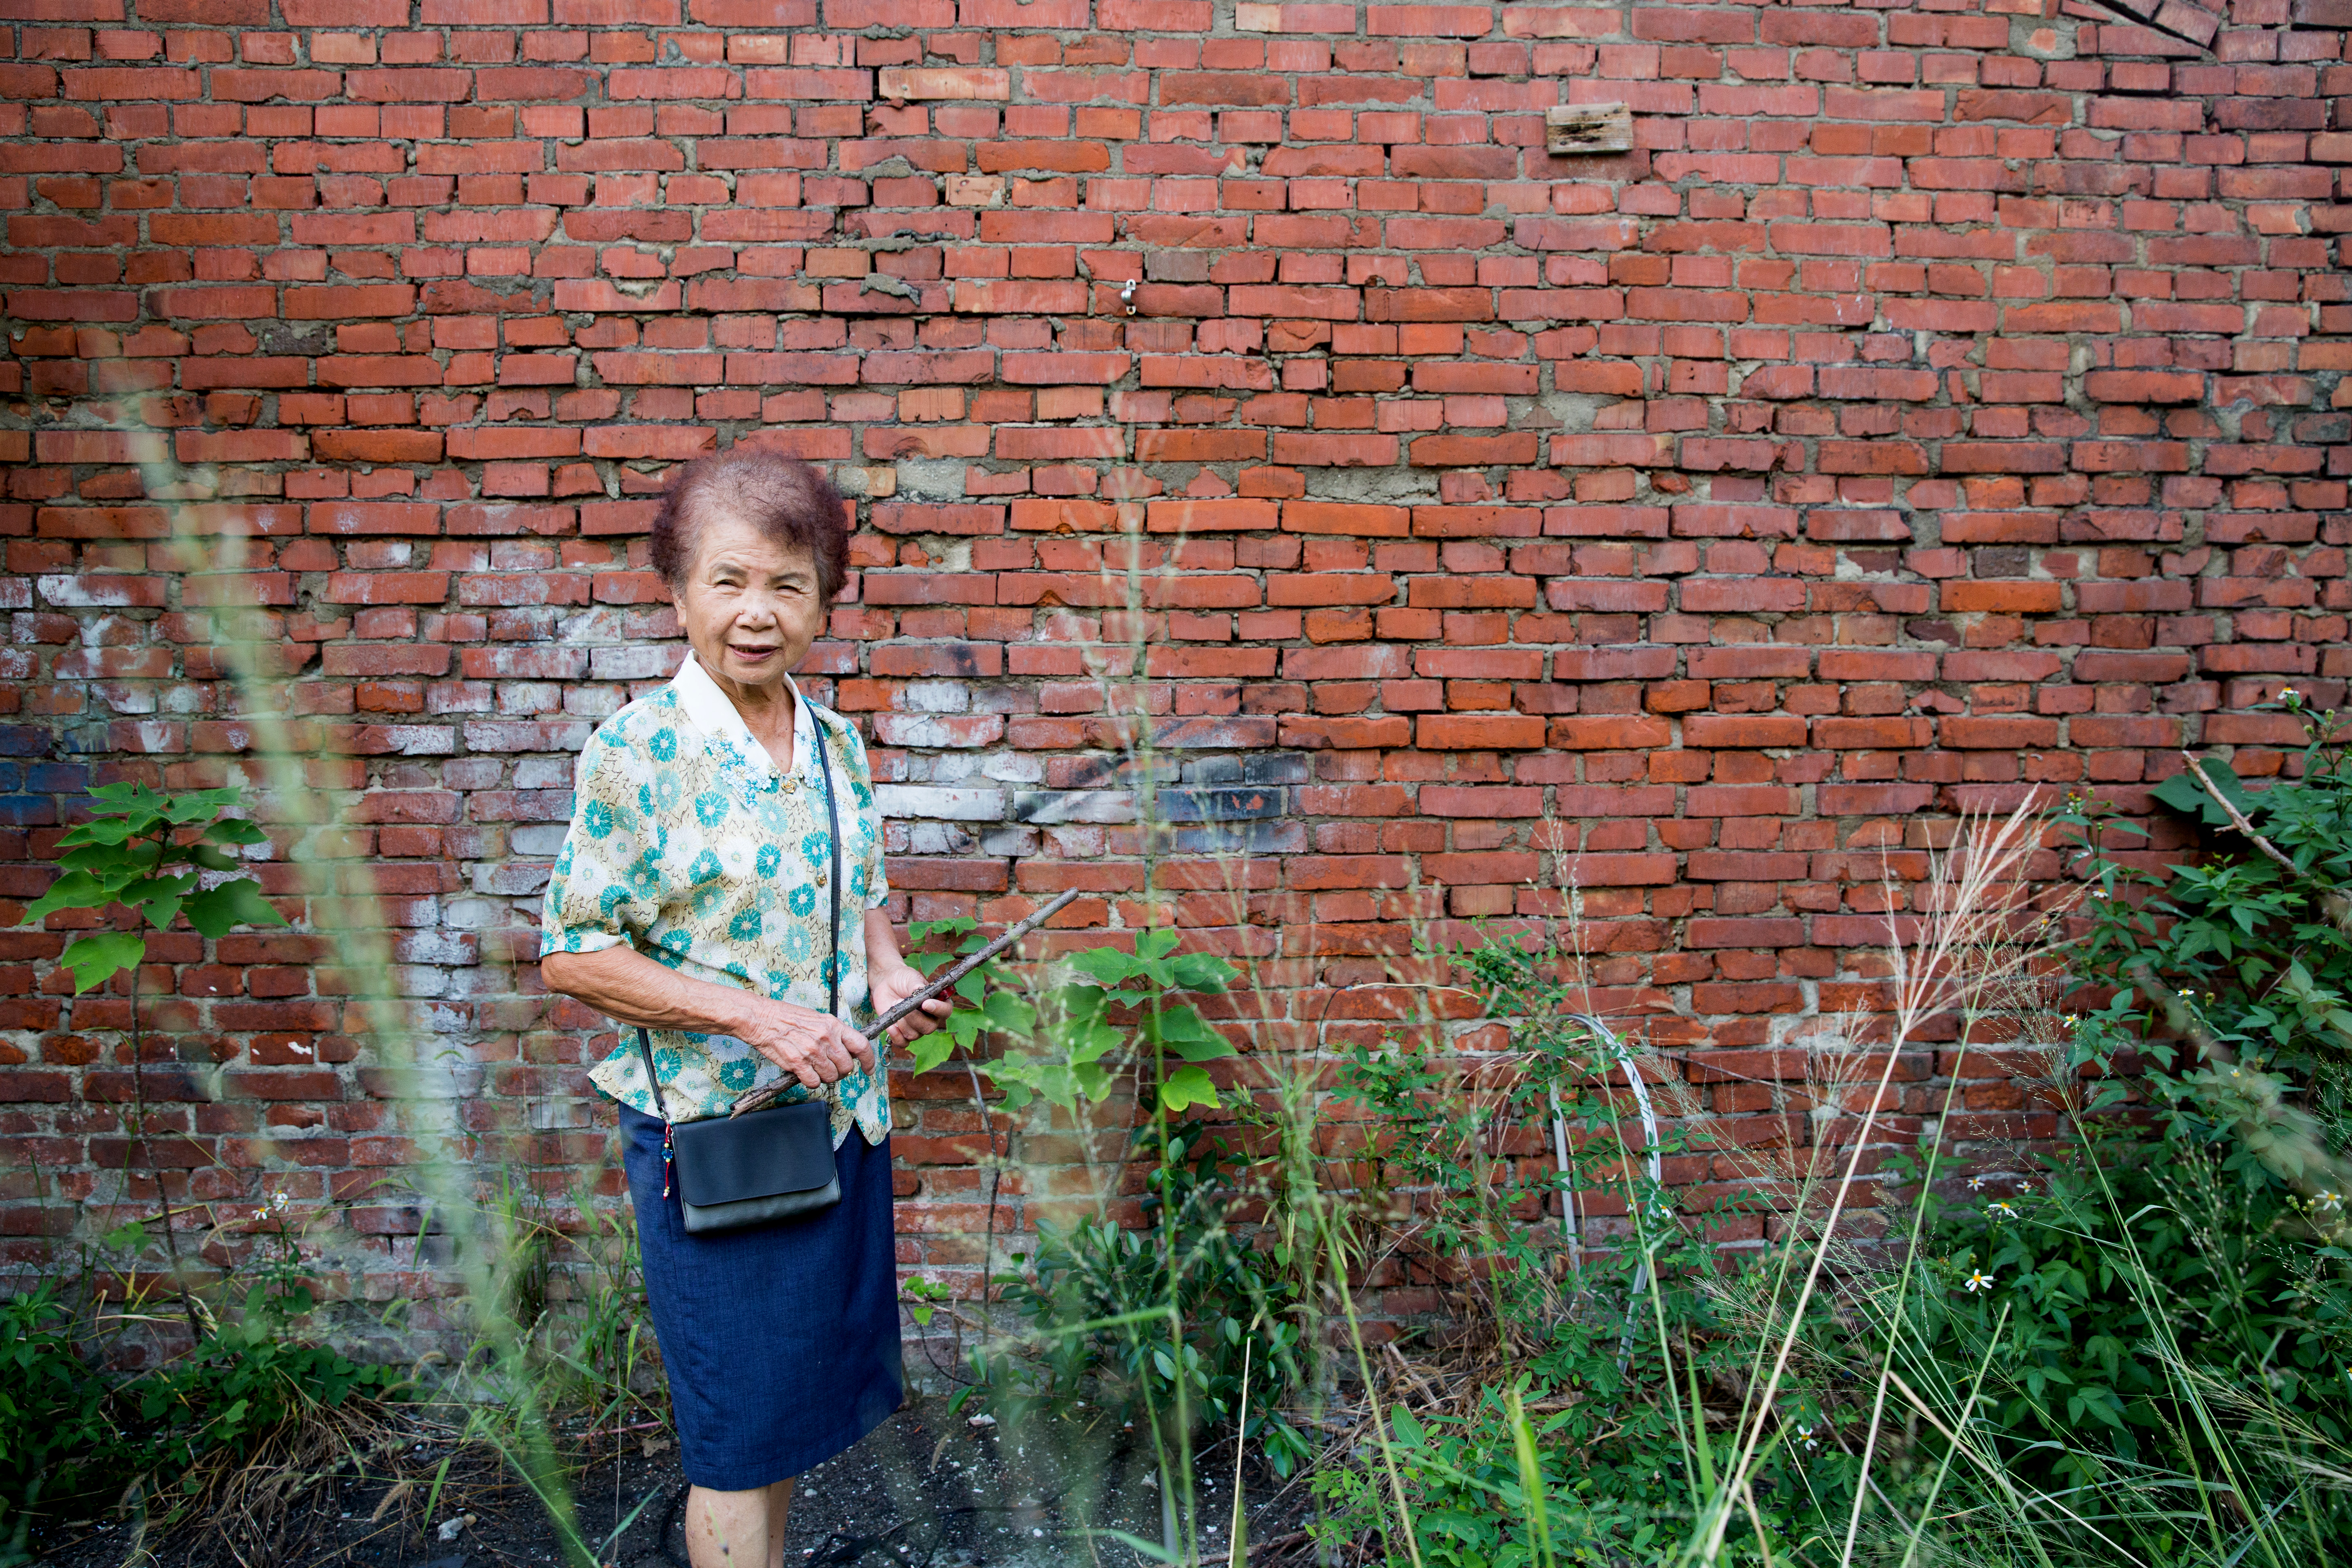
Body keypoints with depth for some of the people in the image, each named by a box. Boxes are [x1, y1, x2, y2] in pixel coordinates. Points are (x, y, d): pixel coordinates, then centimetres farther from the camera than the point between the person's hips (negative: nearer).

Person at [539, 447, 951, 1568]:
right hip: (709, 1129, -6)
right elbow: (572, 956, -14)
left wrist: (888, 975, -5)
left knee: (801, 1398, 21)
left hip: (842, 1113, 6)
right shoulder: (636, 750, -14)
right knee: (738, 1431, 9)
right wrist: (754, 1017, -22)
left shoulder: (835, 742, 3)